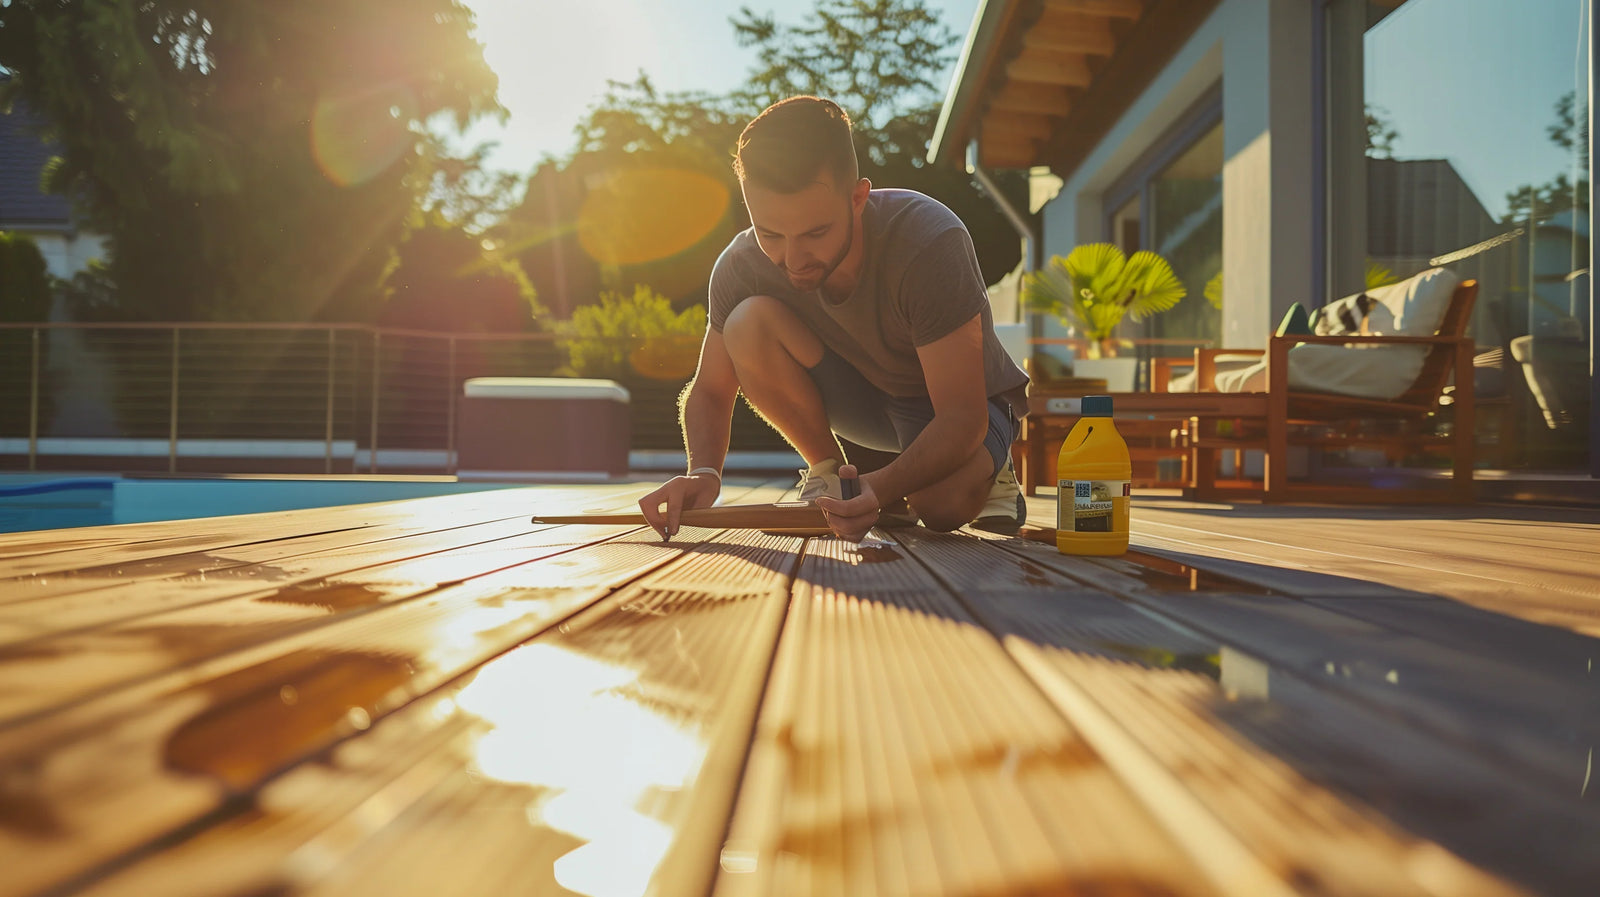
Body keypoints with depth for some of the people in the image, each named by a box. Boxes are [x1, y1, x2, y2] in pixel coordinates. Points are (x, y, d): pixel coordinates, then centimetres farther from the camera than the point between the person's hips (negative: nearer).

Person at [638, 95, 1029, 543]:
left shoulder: (930, 241, -34)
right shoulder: (742, 266, -21)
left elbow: (961, 415, -35)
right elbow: (710, 390, -8)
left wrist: (883, 488, -52)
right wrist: (704, 472, -30)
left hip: (964, 409, -3)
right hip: (861, 398, 4)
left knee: (944, 503, -38)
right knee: (749, 324, -26)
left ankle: (987, 470, 0)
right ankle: (829, 470, -4)